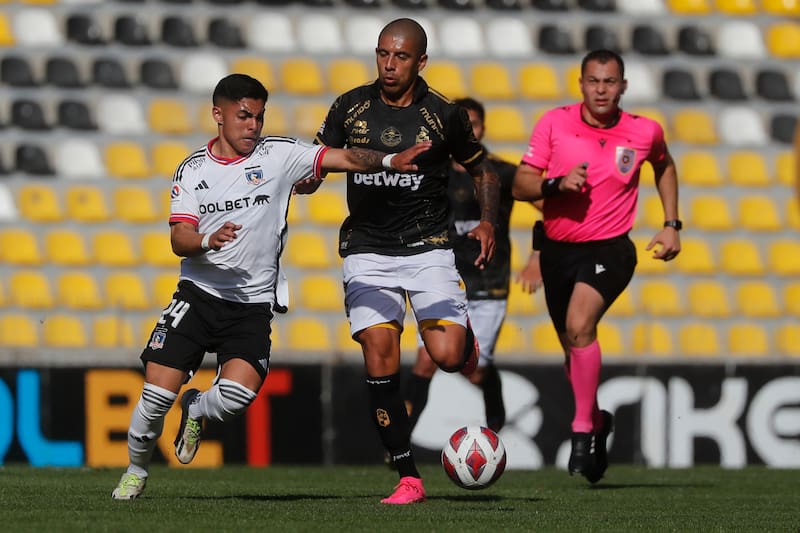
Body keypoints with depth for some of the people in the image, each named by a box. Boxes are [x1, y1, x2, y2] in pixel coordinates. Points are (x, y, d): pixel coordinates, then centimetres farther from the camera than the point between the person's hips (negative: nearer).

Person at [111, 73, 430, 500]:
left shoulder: (278, 155, 0)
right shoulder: (192, 170, 4)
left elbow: (344, 159, -9)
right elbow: (179, 239, -5)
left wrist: (391, 161, -26)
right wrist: (208, 242, -27)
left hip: (253, 304, -1)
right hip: (199, 293, 1)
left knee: (238, 393, -23)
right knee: (157, 394, -8)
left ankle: (196, 411, 13)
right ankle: (135, 473, 19)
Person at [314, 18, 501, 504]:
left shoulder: (443, 114, -1)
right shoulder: (351, 107, 3)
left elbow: (482, 169, 12)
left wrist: (488, 222, -3)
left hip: (428, 247, -2)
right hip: (367, 251, 2)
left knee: (448, 355, -18)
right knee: (379, 354, -13)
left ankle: (469, 341, 23)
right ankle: (409, 477, -6)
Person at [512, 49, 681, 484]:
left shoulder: (644, 132, -4)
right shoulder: (554, 123, -5)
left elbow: (664, 166, 19)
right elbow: (520, 185, -4)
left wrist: (671, 225, 13)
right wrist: (558, 184, -23)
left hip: (609, 250, -3)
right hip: (558, 248, 3)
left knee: (579, 325, -28)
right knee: (574, 348, 14)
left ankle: (582, 432, -21)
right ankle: (597, 421, 41)